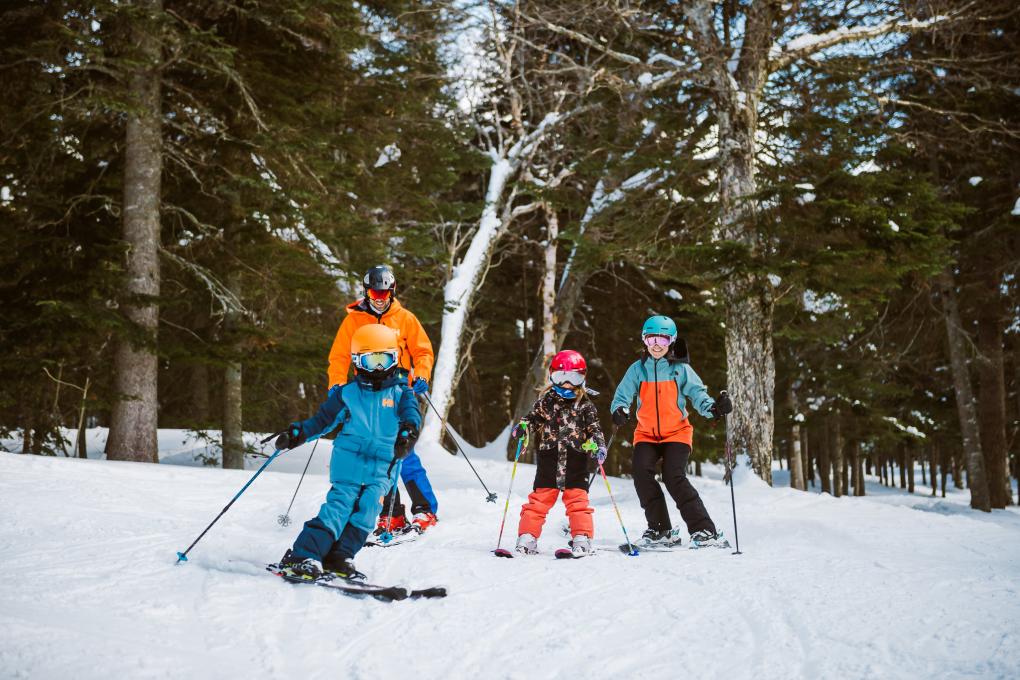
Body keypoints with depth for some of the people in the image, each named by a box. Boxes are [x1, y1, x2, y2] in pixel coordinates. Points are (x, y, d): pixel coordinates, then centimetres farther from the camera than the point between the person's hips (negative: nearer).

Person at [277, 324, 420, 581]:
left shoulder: (401, 392, 8)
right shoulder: (347, 393, 9)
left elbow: (412, 412, -10)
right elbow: (323, 419, 14)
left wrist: (407, 431, -32)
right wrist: (299, 432, 0)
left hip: (383, 466, 2)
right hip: (349, 462, -1)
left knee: (367, 511, -8)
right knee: (338, 507, -11)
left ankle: (339, 558, 2)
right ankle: (302, 557, -12)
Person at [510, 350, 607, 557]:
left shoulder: (585, 405, 5)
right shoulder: (546, 400, 8)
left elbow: (594, 429, 6)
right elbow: (534, 417, 13)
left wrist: (598, 446, -12)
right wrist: (522, 426, -8)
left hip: (575, 460, -1)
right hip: (549, 458, 1)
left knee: (578, 501, -2)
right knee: (539, 500, 3)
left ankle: (582, 539, 3)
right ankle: (527, 537, 8)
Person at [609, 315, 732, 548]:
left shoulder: (681, 369, -2)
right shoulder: (637, 369, 2)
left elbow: (697, 393, -8)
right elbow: (623, 394, -5)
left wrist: (713, 407, -29)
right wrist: (620, 410, -27)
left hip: (676, 432, -3)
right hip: (646, 433, 3)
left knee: (674, 477, -18)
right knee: (642, 473, -17)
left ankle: (704, 530, -10)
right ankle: (661, 530, -4)